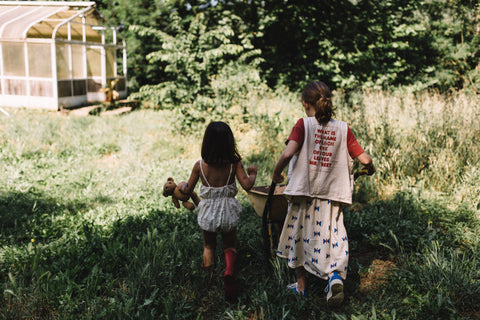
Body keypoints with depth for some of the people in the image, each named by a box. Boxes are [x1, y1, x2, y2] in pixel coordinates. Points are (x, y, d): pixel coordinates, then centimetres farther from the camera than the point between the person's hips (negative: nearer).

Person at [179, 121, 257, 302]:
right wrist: (253, 174, 2)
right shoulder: (234, 163, -12)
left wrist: (181, 185, 22)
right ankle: (229, 271, -9)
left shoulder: (200, 165, -10)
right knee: (230, 245, 17)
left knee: (209, 246, 23)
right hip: (228, 211, 0)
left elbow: (188, 190, -1)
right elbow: (247, 185, -19)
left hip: (208, 211, 0)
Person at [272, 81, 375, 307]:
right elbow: (365, 159, 3)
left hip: (303, 191, -1)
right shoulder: (343, 129, 3)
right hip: (331, 195, 2)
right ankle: (335, 274, -17)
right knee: (331, 235, 9)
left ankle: (301, 285, 26)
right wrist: (369, 169, 26)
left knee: (299, 235, 14)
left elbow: (288, 154, -19)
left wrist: (276, 173, -2)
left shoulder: (304, 125, -6)